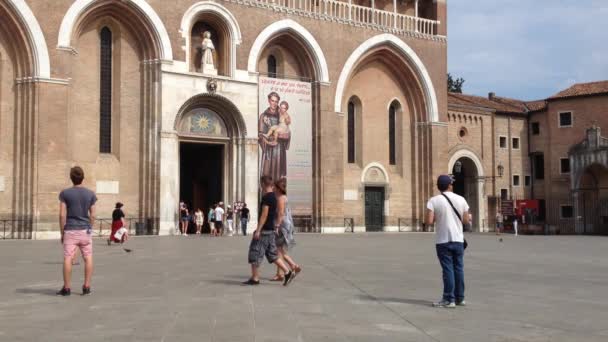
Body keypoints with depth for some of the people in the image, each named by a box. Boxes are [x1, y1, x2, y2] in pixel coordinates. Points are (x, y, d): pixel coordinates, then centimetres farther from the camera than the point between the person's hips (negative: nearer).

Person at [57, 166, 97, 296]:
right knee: (88, 258, 8)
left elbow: (62, 215, -6)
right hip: (85, 230, 2)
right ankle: (86, 287, 5)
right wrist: (89, 230, 13)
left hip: (70, 231, -2)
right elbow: (92, 215, 2)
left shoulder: (65, 193, -4)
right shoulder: (90, 194, 2)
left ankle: (66, 288, 1)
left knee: (67, 259, 0)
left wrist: (62, 233, 1)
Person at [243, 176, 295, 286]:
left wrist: (258, 230, -20)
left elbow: (264, 215, -20)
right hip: (271, 230, 9)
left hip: (264, 230, -9)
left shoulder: (266, 197, -15)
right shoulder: (274, 197, 14)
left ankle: (255, 278, 5)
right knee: (272, 254, 12)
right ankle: (287, 272, 6)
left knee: (255, 254, 0)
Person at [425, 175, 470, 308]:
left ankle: (449, 299, 0)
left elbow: (429, 221, -15)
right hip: (458, 240, 3)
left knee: (448, 269, -1)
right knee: (459, 268, 11)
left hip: (443, 241, -3)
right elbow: (466, 220, 5)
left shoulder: (434, 201, -8)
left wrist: (437, 218, 6)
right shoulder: (461, 199, 2)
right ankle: (460, 298, 18)